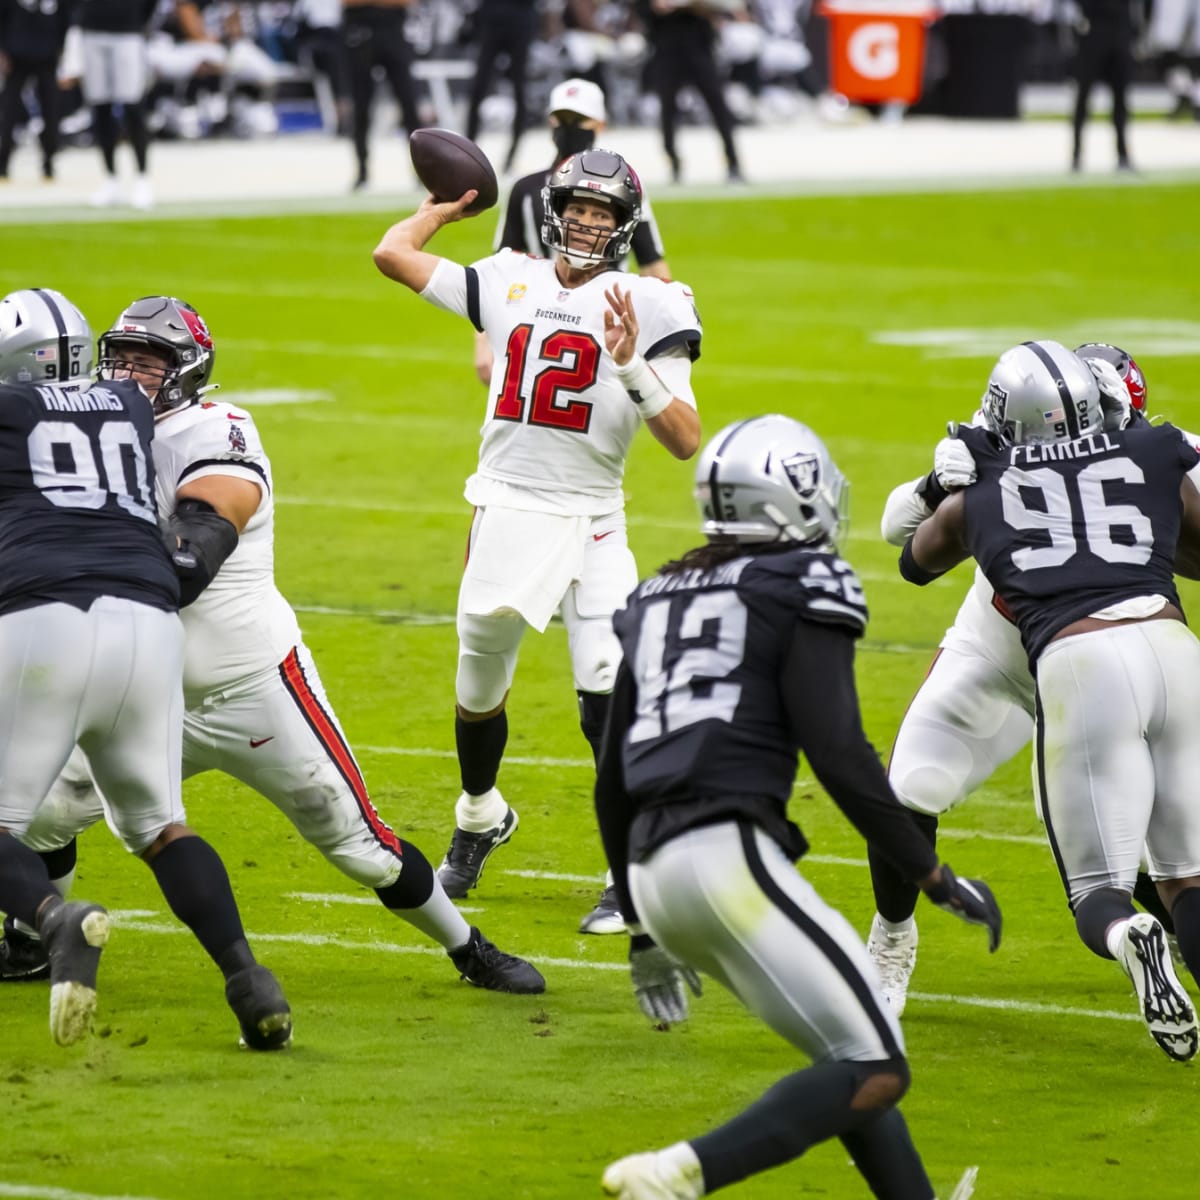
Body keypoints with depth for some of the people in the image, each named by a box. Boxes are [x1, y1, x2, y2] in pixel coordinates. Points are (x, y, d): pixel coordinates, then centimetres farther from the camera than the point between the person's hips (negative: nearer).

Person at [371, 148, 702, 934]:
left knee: (609, 704, -14)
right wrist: (447, 206, 22)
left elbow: (686, 442, -12)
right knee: (479, 691, 17)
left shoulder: (644, 309, -5)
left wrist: (633, 367, -24)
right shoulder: (512, 285, 5)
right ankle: (481, 819, 45)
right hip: (505, 513, 4)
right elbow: (392, 254, 11)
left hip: (591, 525, -3)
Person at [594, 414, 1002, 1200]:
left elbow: (613, 787, 24)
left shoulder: (656, 600, 22)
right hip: (731, 854, -8)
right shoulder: (805, 586, 1)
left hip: (654, 869, 8)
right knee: (874, 1072, -7)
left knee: (855, 1052, 20)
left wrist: (645, 931, 32)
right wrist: (932, 874, -2)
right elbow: (838, 754, -10)